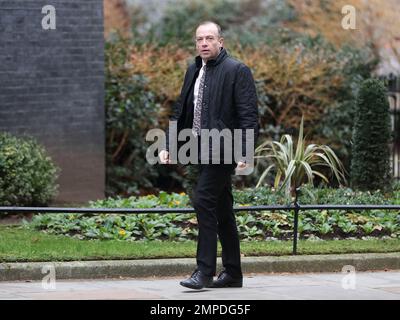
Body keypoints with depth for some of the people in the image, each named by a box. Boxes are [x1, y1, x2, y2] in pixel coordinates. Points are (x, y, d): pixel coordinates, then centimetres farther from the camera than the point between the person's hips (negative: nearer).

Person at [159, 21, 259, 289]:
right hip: (203, 150, 8)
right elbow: (181, 113, 20)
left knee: (203, 199, -17)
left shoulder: (237, 71, -8)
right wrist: (168, 145, 10)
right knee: (222, 209, 12)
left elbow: (249, 116, -13)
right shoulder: (194, 71, 15)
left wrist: (245, 152, -21)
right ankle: (232, 273, 18)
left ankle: (205, 271, -15)